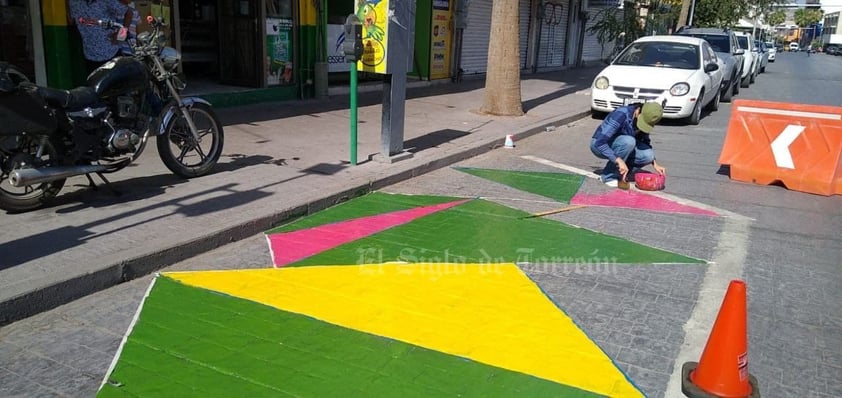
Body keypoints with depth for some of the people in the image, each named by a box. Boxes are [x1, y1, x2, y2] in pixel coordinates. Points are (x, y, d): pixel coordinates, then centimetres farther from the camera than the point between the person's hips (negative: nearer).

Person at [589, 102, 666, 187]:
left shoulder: (645, 120, -10)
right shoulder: (621, 114, -30)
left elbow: (646, 143, 8)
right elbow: (600, 142, -35)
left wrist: (655, 164, -5)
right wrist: (619, 160, -41)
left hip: (617, 146, 6)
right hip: (598, 145, -6)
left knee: (648, 155, -19)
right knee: (628, 141, -34)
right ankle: (608, 176, -18)